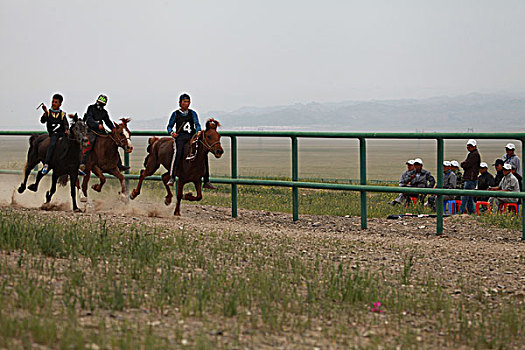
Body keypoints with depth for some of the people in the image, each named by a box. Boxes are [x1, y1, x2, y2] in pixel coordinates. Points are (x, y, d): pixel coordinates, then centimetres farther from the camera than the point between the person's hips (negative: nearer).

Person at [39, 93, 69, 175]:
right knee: (52, 144, -32)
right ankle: (46, 164, -36)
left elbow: (66, 124, 9)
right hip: (53, 133, -2)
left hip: (62, 133, 2)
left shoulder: (62, 114, 14)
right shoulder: (48, 112, 10)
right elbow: (43, 121, -4)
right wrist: (45, 112, -18)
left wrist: (67, 129, -11)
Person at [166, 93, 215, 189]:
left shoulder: (192, 113, 16)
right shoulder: (175, 114, 11)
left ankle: (206, 181, -6)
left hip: (191, 137, 3)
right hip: (180, 137, -3)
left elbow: (197, 124, 4)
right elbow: (169, 126, 15)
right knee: (178, 152, -32)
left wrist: (199, 131, -18)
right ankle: (171, 178, -39)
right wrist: (172, 132, -8)